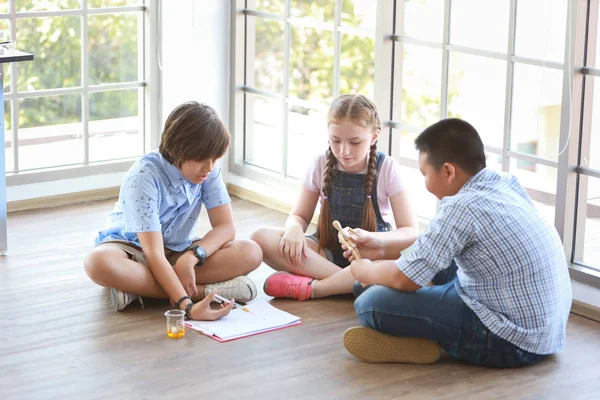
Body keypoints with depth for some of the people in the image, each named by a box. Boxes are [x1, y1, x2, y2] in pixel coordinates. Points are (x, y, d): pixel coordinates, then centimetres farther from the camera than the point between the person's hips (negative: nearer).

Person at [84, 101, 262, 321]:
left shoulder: (208, 170, -13)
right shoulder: (144, 176, -28)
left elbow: (226, 226, -12)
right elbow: (154, 254, -34)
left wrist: (191, 257, -33)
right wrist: (187, 306, -47)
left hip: (178, 249, 5)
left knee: (251, 253, -22)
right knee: (99, 263, -41)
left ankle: (135, 285, -25)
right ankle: (205, 290, -33)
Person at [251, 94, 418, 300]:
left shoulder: (387, 168, -10)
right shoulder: (321, 165, -4)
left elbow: (410, 233, -12)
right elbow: (299, 216, 5)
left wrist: (375, 239, -33)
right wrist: (294, 228, -21)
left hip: (369, 253, -2)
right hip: (328, 250, 2)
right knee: (262, 238, -24)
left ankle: (311, 287, -33)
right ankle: (347, 281, -30)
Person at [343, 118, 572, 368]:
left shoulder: (462, 208, -21)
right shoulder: (505, 183, 4)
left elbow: (404, 279, -14)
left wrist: (364, 270, 6)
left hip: (511, 341, -9)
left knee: (370, 303, -17)